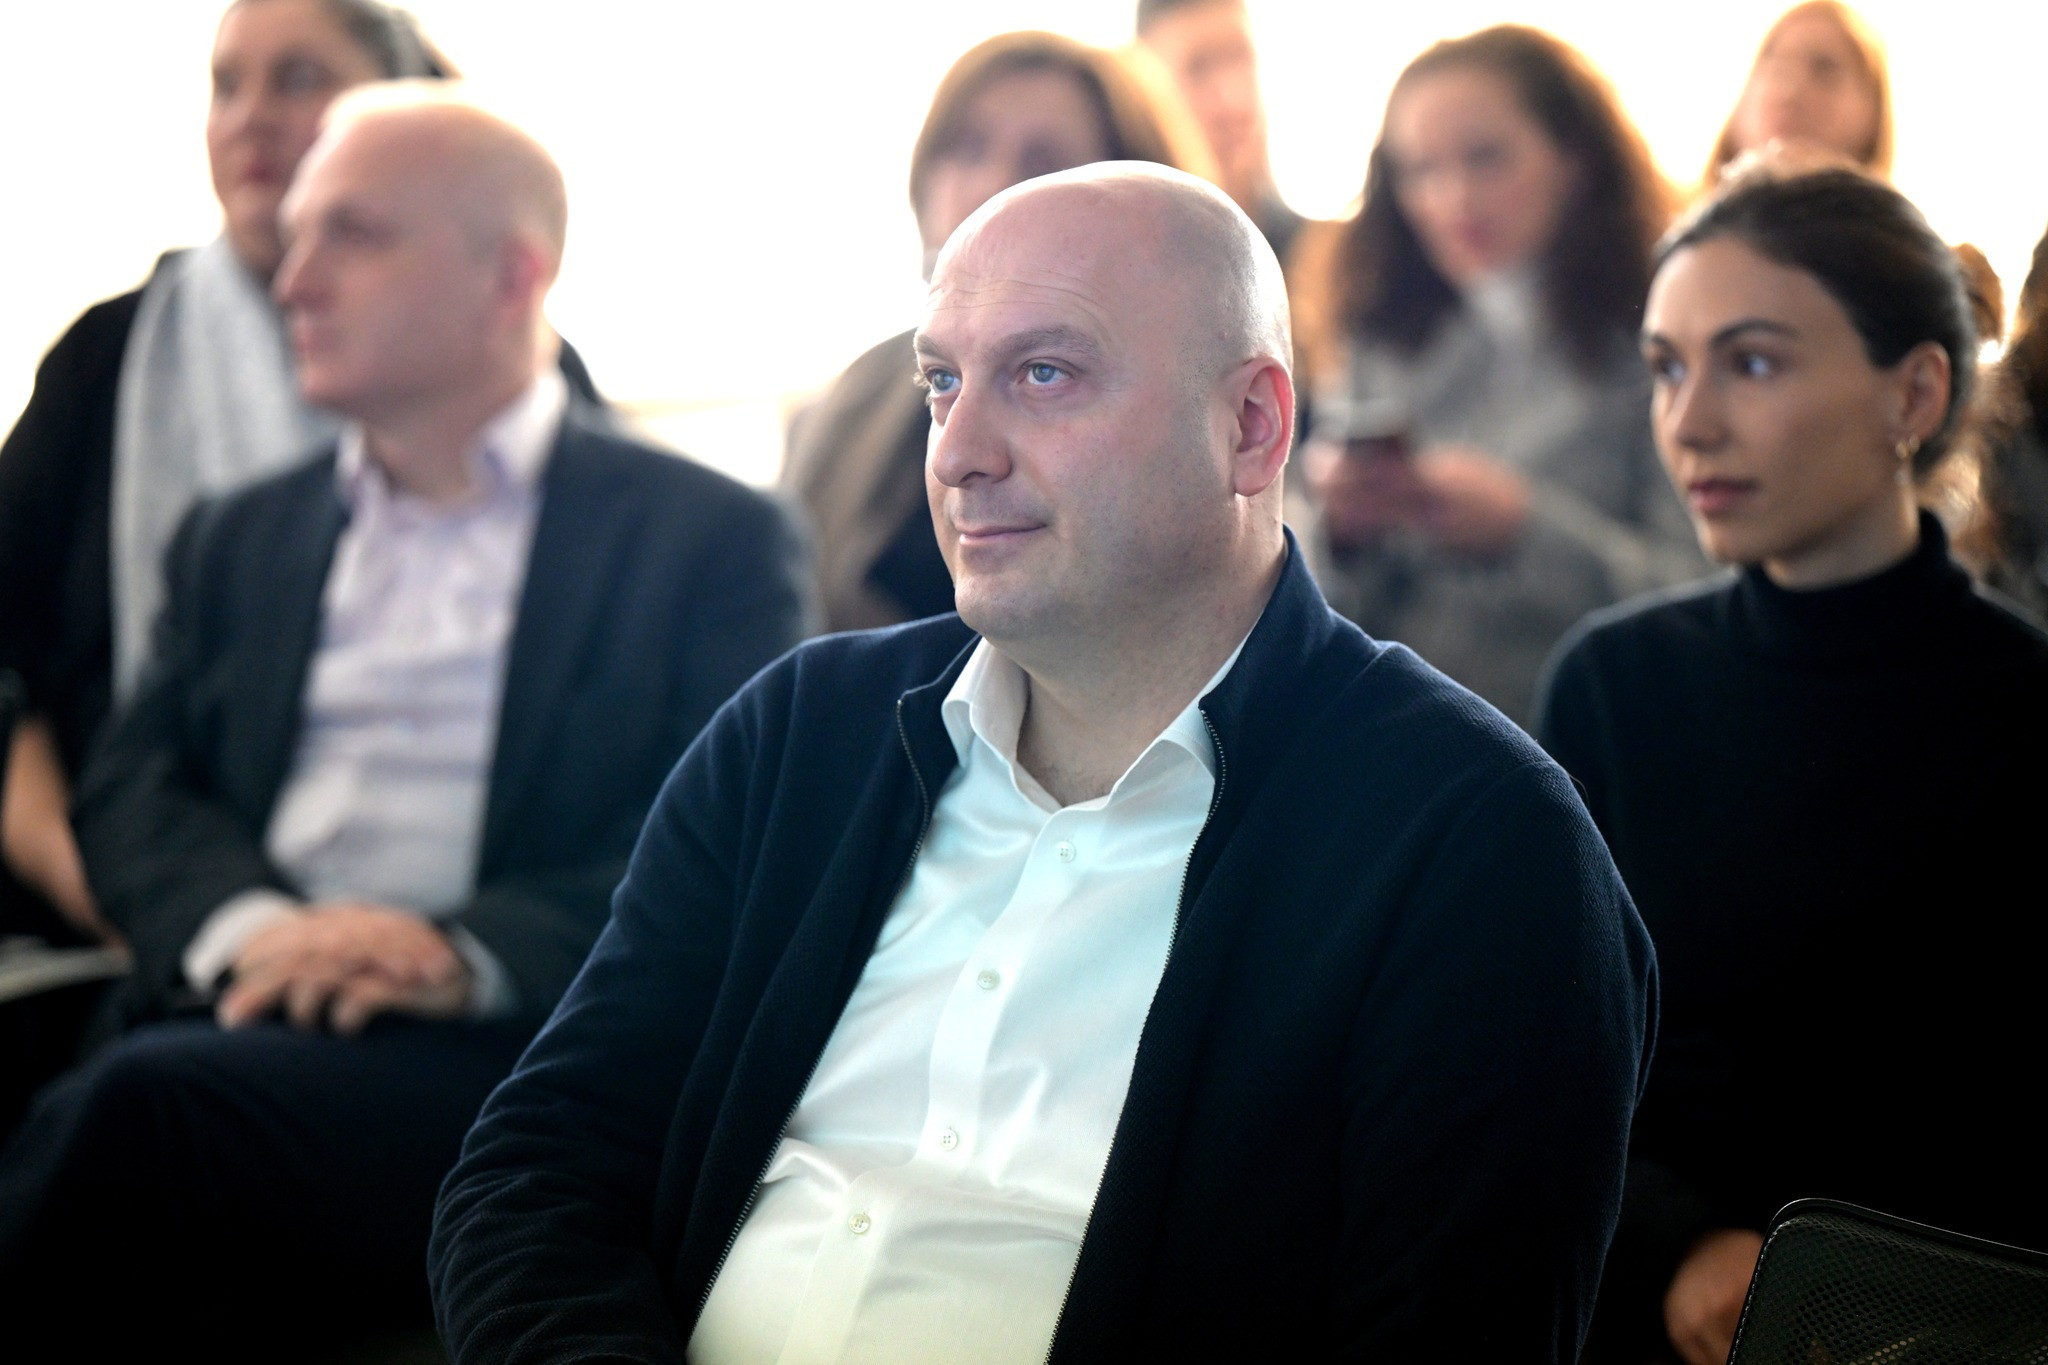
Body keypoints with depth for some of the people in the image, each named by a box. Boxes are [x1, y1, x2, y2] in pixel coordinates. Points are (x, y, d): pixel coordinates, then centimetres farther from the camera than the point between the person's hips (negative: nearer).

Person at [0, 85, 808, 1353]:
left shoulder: (710, 537, 10)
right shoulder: (242, 536, 26)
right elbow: (135, 787, 14)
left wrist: (466, 953, -17)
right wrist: (244, 927, -9)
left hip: (509, 1049, -4)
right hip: (246, 1023, 4)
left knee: (148, 1108, -33)